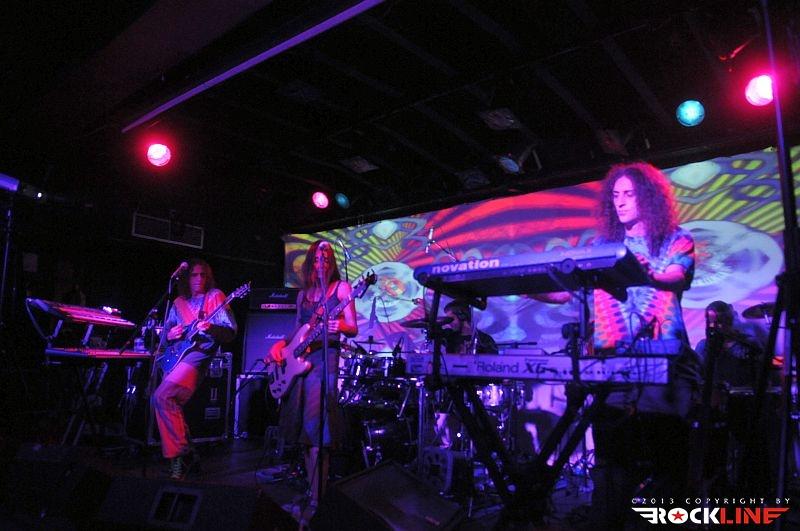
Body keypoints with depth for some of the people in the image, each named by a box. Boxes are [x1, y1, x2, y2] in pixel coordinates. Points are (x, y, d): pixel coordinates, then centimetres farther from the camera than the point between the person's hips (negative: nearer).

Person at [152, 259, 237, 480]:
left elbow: (231, 331, -6)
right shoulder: (178, 303, 19)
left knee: (162, 397, -21)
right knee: (170, 403, 3)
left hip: (199, 353, -7)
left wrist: (211, 328, -24)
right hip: (177, 355, 7)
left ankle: (179, 454, -12)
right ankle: (186, 455, 18)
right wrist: (169, 335, 0)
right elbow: (164, 337, 23)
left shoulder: (214, 296, 3)